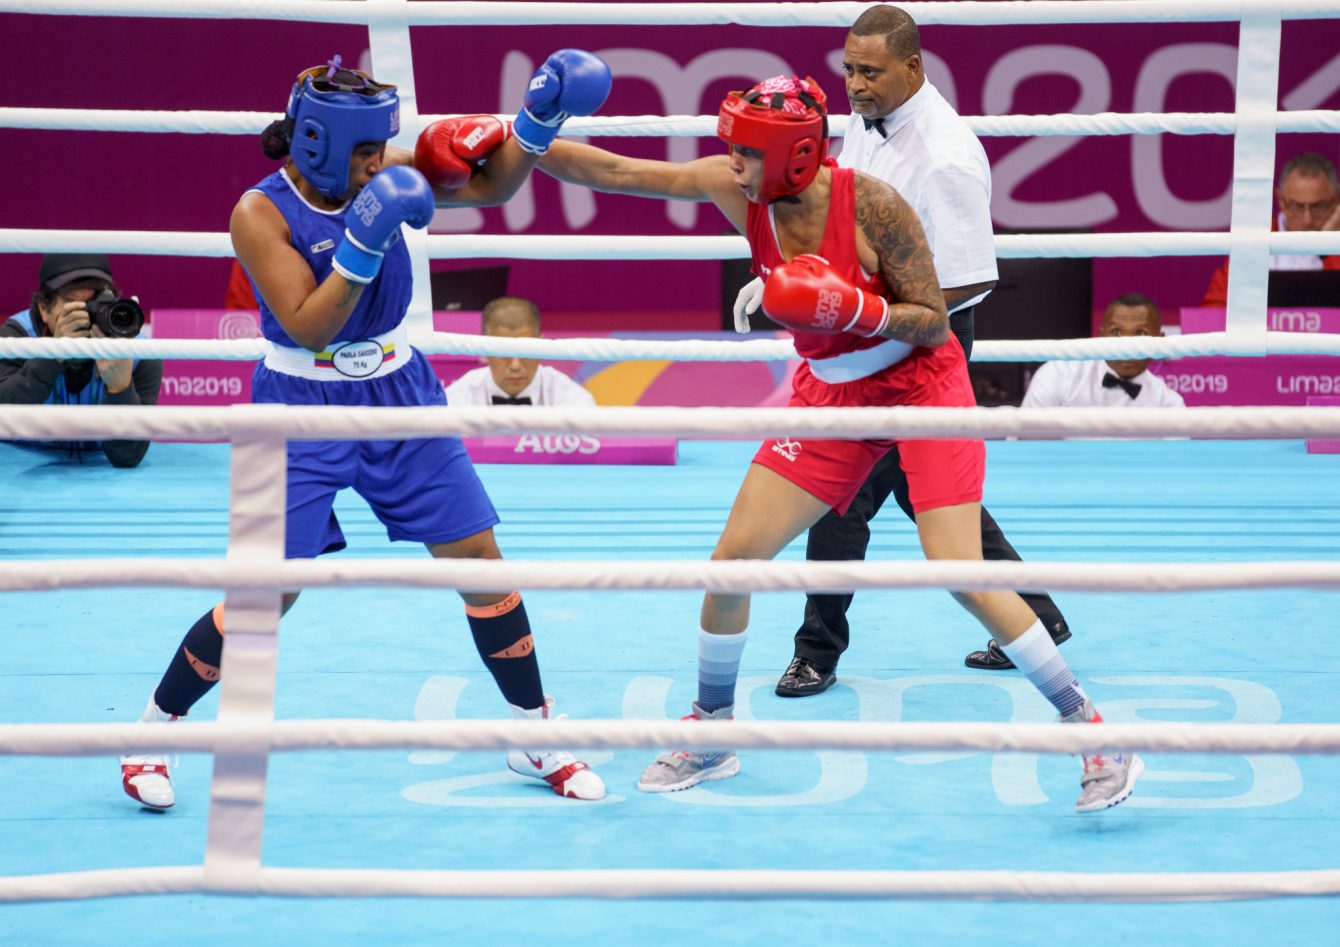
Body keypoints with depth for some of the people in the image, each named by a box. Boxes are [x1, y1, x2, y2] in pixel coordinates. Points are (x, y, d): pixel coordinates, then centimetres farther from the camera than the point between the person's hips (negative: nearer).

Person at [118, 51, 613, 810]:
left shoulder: (380, 176, -6)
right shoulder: (261, 215, -18)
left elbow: (491, 185, -4)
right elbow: (308, 328, -25)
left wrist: (539, 122, -21)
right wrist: (363, 245, -36)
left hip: (400, 396, 5)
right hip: (305, 412, -5)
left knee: (479, 558, 3)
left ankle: (537, 740, 16)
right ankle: (153, 734, 13)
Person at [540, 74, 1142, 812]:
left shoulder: (872, 204, -26)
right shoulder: (734, 188, -12)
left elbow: (933, 323, -19)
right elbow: (615, 172, -12)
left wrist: (853, 309, -34)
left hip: (921, 385, -5)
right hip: (832, 392, 5)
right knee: (733, 557, -1)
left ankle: (1092, 731, -4)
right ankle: (711, 733, 19)